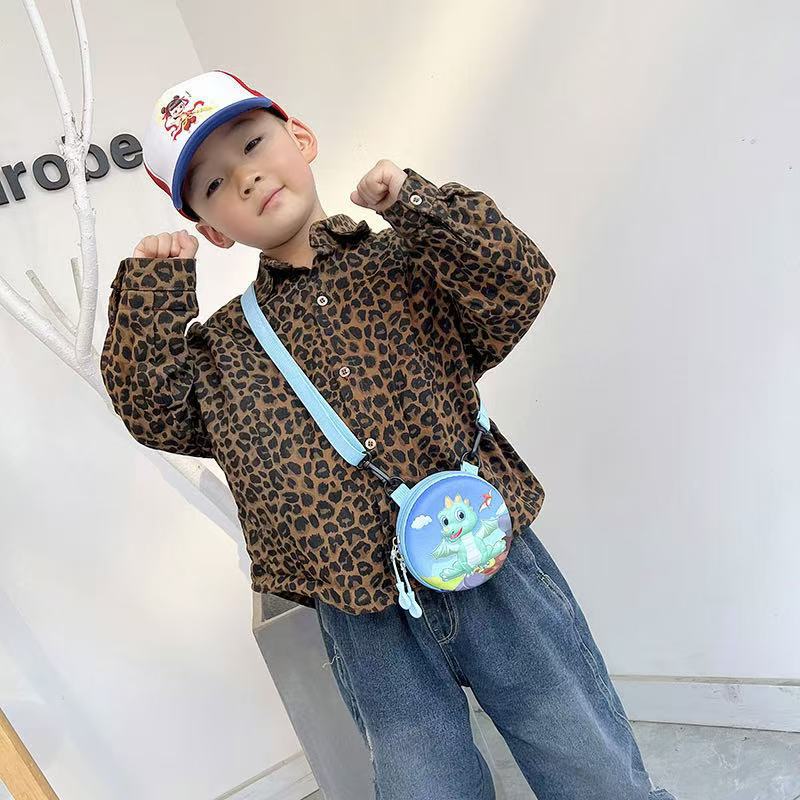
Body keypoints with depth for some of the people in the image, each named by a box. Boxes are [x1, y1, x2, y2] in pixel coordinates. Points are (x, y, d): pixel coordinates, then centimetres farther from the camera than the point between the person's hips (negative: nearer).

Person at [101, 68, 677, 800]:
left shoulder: (407, 262, 4)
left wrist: (417, 203, -15)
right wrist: (152, 290, -4)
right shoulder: (223, 346, 9)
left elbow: (519, 286, -8)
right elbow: (152, 411, -1)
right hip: (364, 620, 2)